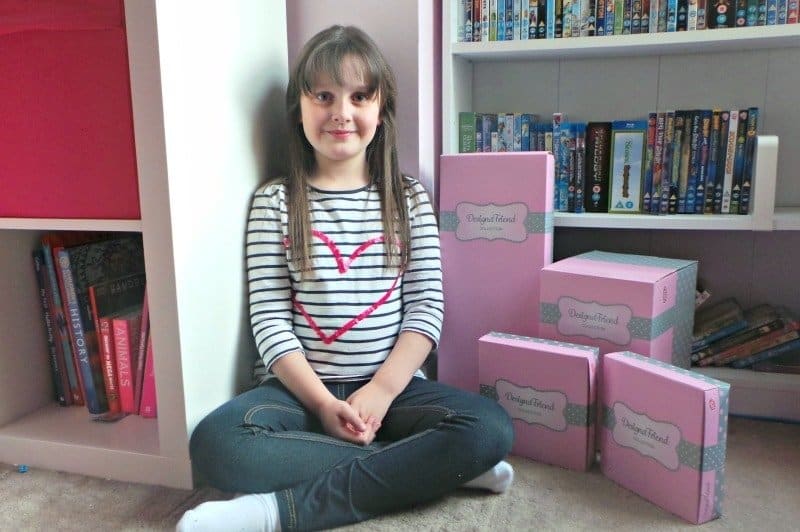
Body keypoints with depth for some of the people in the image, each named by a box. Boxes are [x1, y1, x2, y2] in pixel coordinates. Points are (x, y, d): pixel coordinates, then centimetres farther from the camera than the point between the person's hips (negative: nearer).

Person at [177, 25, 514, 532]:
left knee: (491, 427, -24)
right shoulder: (275, 201, 2)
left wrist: (382, 389, -12)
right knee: (216, 441, -29)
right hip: (299, 387, 0)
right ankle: (428, 465, -18)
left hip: (394, 385, 1)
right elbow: (269, 318, -4)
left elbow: (427, 306, 0)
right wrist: (323, 402, -14)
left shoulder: (409, 197, 6)